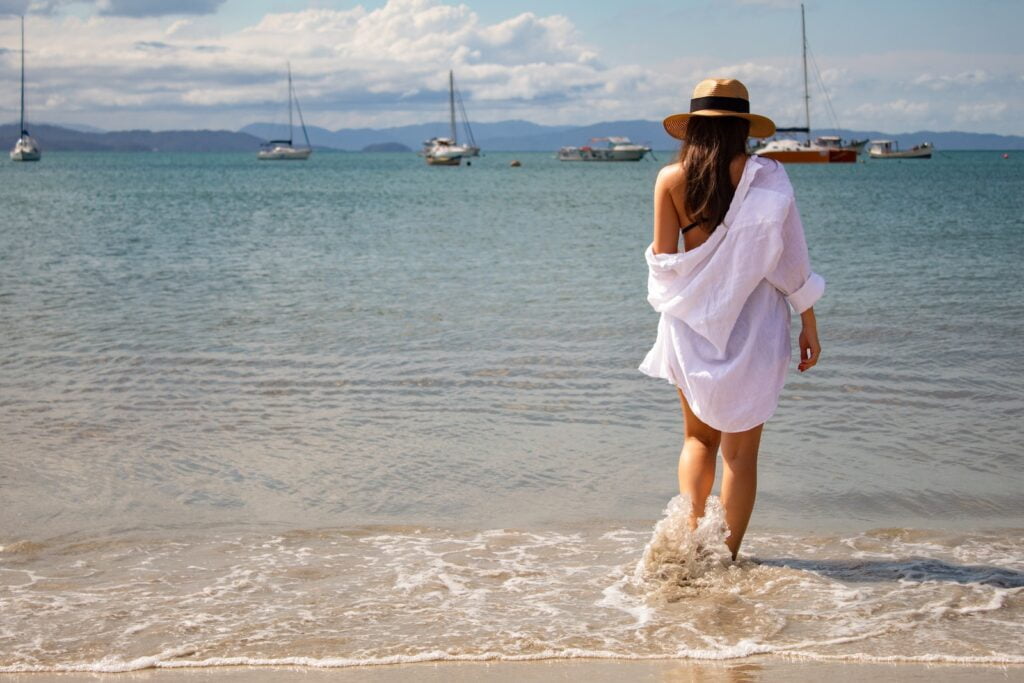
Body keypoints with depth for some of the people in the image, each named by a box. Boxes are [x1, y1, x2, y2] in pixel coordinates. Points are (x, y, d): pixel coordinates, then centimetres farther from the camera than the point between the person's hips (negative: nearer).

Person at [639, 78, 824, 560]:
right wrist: (809, 324, 4)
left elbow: (662, 258, -3)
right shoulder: (766, 177, -6)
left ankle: (691, 528, 0)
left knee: (699, 438, 19)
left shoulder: (671, 179, -4)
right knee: (741, 448, 7)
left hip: (692, 322, 1)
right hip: (754, 324, -1)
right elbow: (792, 258, -4)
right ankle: (729, 556, 8)